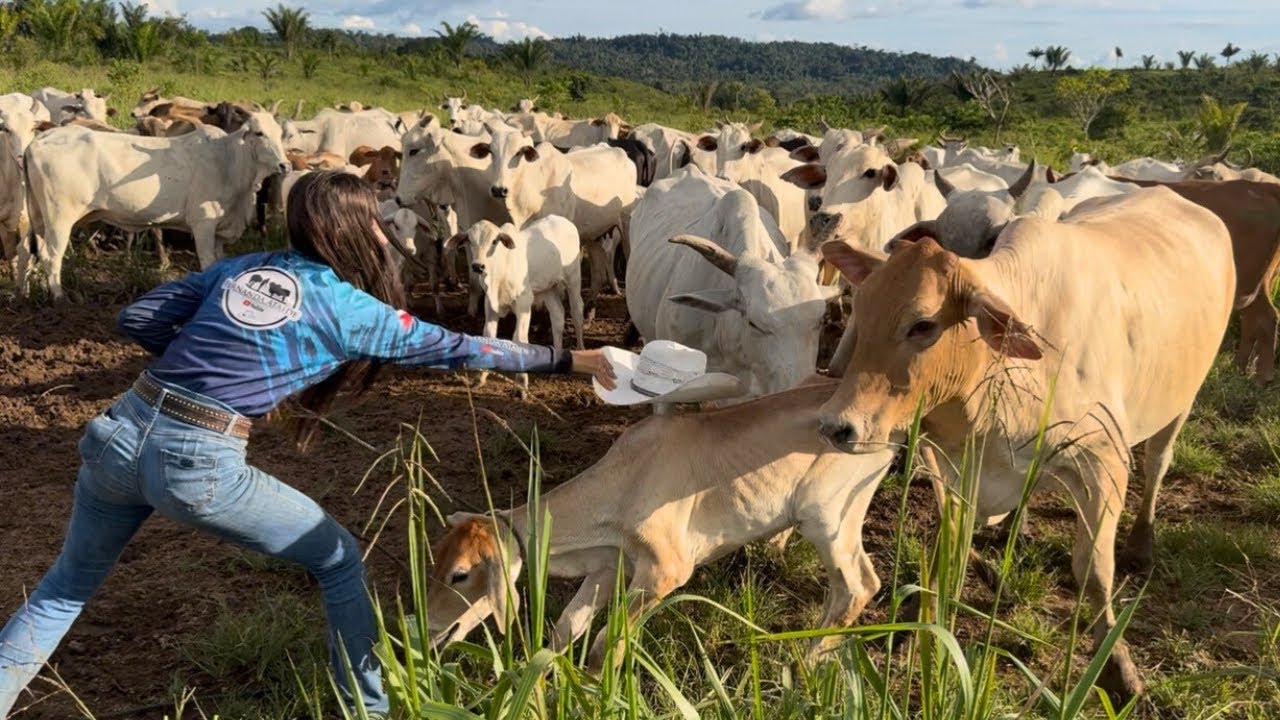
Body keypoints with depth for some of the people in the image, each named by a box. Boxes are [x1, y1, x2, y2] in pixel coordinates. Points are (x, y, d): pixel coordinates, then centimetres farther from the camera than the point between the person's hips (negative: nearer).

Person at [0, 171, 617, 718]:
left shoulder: (241, 267, 13)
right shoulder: (348, 308, 0)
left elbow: (137, 319, 12)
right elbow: (456, 349, 4)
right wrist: (568, 361, 12)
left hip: (118, 434, 5)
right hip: (199, 465, -5)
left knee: (68, 584, 28)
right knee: (339, 562, 15)